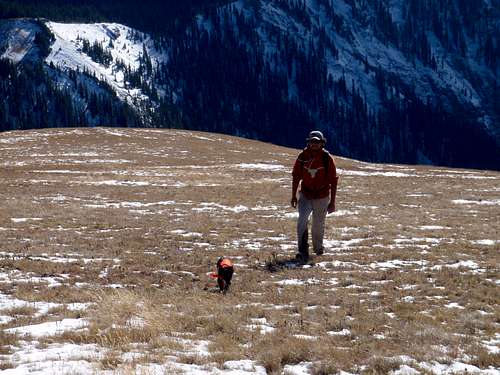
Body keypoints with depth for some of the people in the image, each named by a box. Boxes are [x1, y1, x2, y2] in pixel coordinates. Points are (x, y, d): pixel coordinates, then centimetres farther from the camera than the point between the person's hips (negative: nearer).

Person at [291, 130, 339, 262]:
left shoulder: (327, 158, -11)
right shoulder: (302, 156, -5)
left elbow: (333, 181, -6)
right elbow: (296, 177, 7)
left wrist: (332, 202, -7)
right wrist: (293, 196, 10)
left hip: (322, 198, -1)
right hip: (305, 196, 1)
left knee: (318, 226, 11)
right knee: (302, 222, -18)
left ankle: (318, 247, 38)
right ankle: (303, 252, -18)